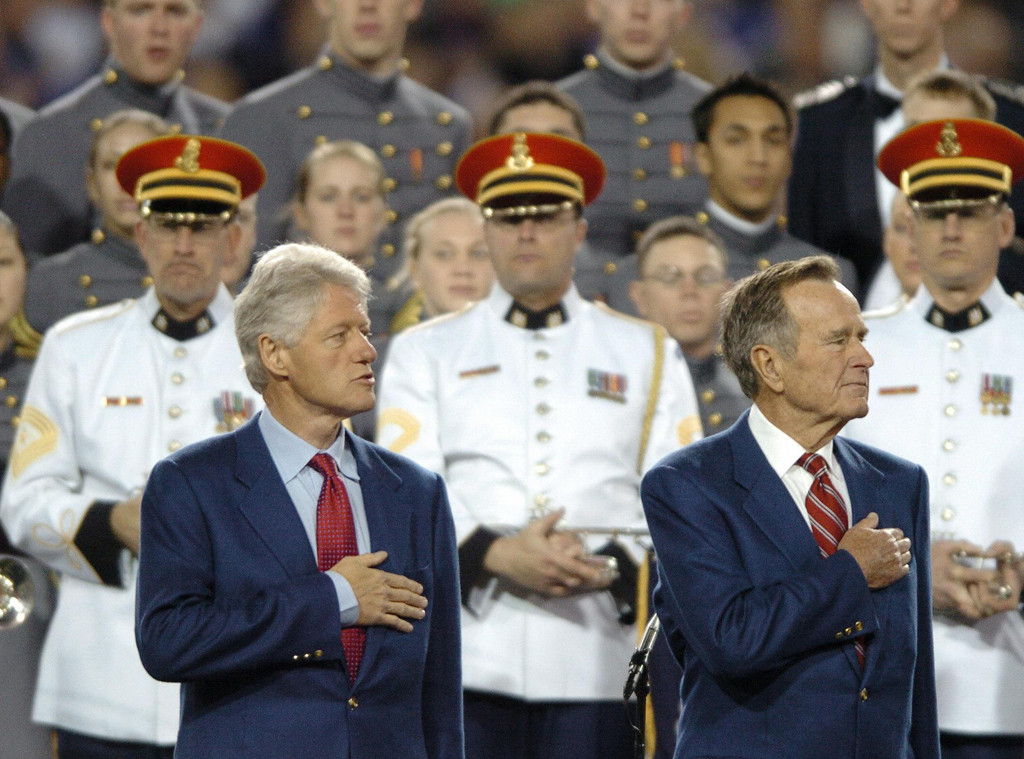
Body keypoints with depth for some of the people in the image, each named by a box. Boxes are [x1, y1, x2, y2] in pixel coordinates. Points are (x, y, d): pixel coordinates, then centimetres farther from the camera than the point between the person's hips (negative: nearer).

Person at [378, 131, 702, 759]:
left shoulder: (649, 354, 17)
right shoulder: (425, 352, 15)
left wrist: (610, 566, -12)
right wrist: (495, 554, -17)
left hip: (596, 664, 1)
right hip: (468, 663, -1)